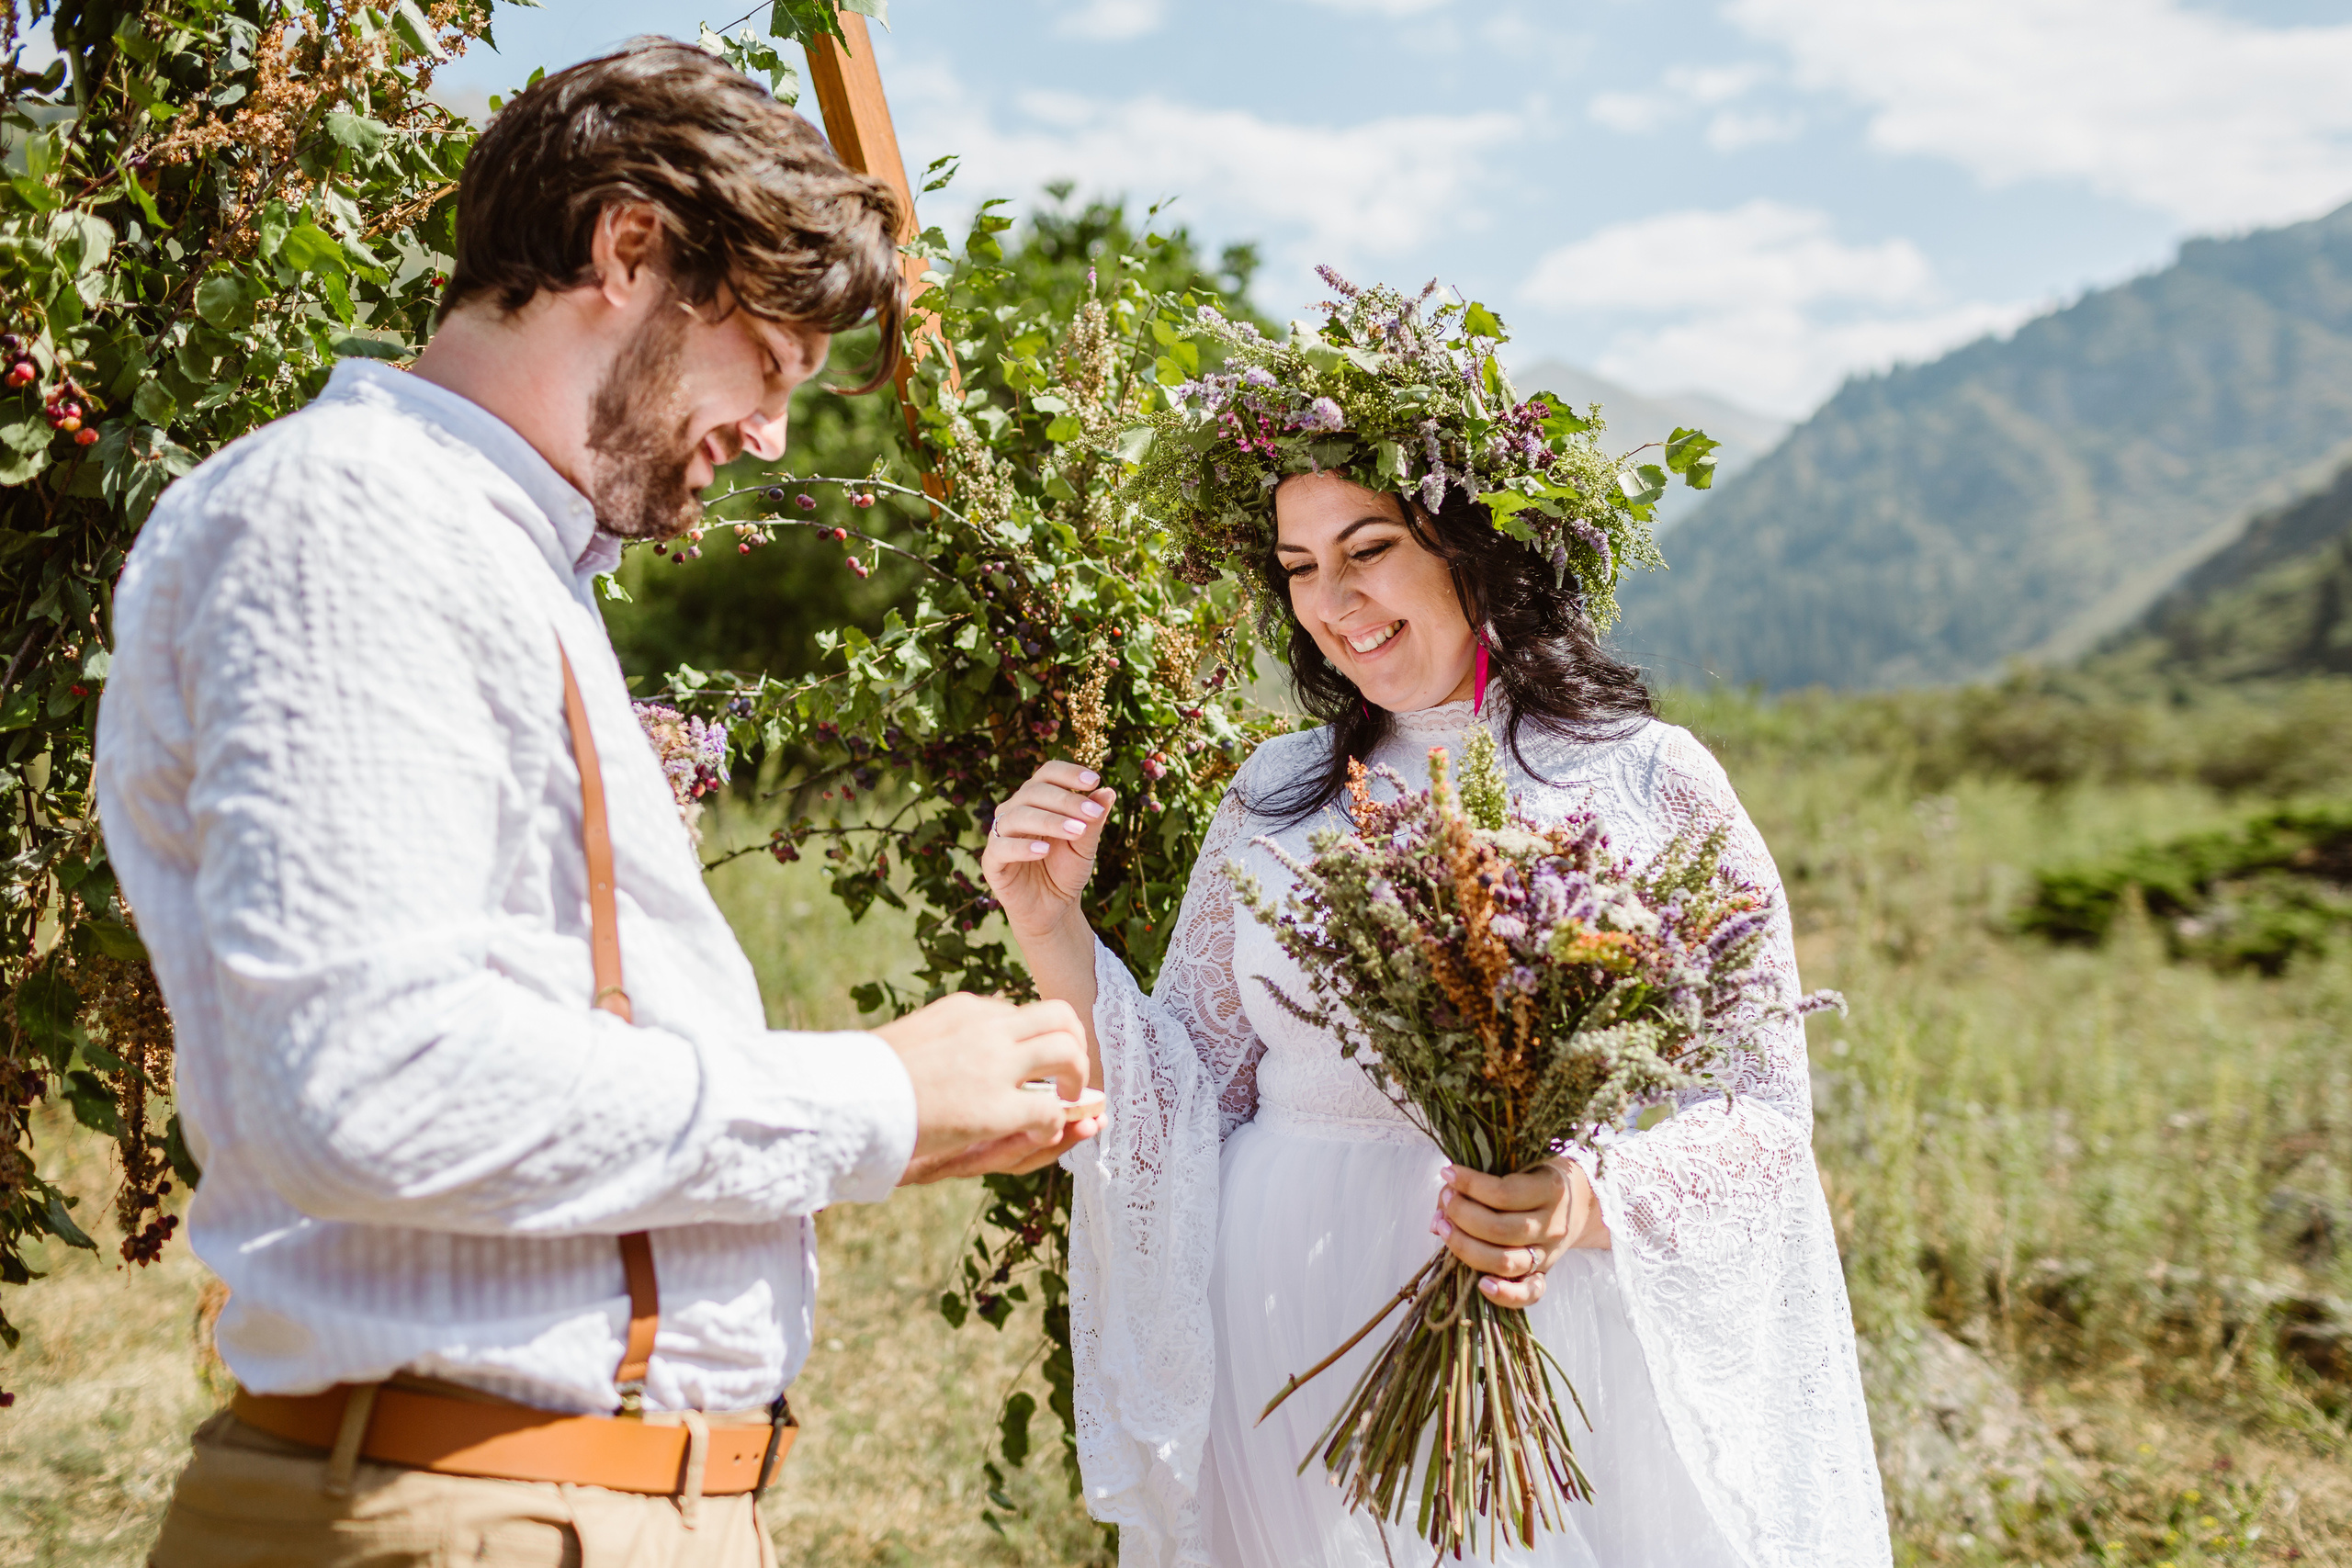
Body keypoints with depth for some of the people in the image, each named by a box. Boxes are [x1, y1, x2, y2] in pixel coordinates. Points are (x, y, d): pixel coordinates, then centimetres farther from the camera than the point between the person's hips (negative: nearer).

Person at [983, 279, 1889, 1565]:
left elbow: (1764, 1105, -4)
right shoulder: (1274, 801, 7)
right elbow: (1195, 1105, 6)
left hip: (1552, 1349, -2)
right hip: (1295, 1359, 3)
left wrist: (1593, 1204, -21)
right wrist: (1056, 940, -6)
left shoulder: (1648, 782, -4)